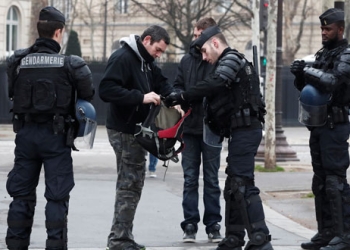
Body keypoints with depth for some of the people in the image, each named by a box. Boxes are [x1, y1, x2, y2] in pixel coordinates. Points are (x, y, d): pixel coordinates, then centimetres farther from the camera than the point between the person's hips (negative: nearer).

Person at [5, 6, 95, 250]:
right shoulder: (70, 64, -10)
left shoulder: (18, 61, -2)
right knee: (57, 196, 2)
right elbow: (88, 93, -5)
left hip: (25, 133, 3)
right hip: (56, 135, -3)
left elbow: (12, 92, 4)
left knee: (22, 193, 12)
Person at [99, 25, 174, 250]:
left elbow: (161, 82, 21)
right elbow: (107, 90, -25)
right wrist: (141, 97, -27)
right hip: (123, 130, -10)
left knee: (133, 184, 13)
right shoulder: (123, 58, -16)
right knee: (129, 184, -7)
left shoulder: (146, 62, 13)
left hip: (137, 129, 10)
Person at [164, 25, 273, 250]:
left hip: (245, 130, -11)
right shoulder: (228, 63, 24)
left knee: (243, 185, -14)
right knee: (234, 187, 14)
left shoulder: (232, 59, -8)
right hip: (241, 130, 11)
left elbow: (215, 84, -26)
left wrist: (182, 97, -26)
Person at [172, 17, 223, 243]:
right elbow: (178, 86, 12)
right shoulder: (187, 60, 6)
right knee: (190, 178, 6)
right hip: (190, 128, 3)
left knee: (212, 179, 6)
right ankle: (190, 225, 10)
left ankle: (213, 225, 13)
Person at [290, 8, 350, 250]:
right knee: (320, 181, 10)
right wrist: (301, 74, 0)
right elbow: (305, 87, 20)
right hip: (317, 125, 9)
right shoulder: (322, 54, 16)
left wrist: (306, 70, -17)